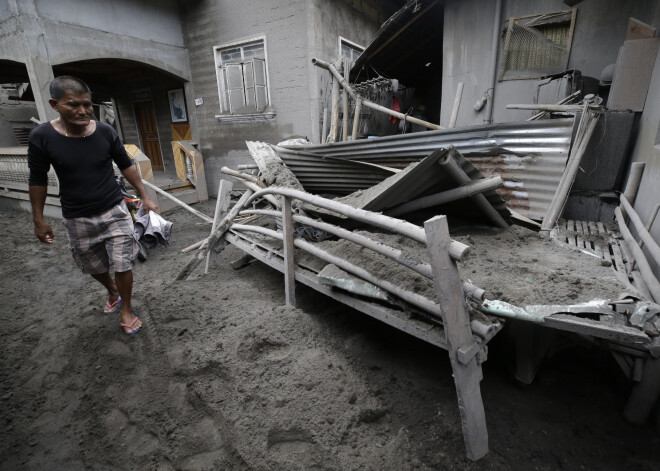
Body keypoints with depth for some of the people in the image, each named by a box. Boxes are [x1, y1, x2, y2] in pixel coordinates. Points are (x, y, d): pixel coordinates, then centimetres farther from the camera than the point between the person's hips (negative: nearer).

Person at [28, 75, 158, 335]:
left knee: (122, 266, -1)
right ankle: (112, 292, 51)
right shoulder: (42, 136, -11)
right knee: (96, 268, 20)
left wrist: (145, 197, 2)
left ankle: (126, 310, 22)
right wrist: (38, 220, 3)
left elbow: (126, 165, 3)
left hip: (114, 211, -1)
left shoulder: (105, 132, -9)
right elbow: (38, 180, -1)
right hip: (77, 219, 1)